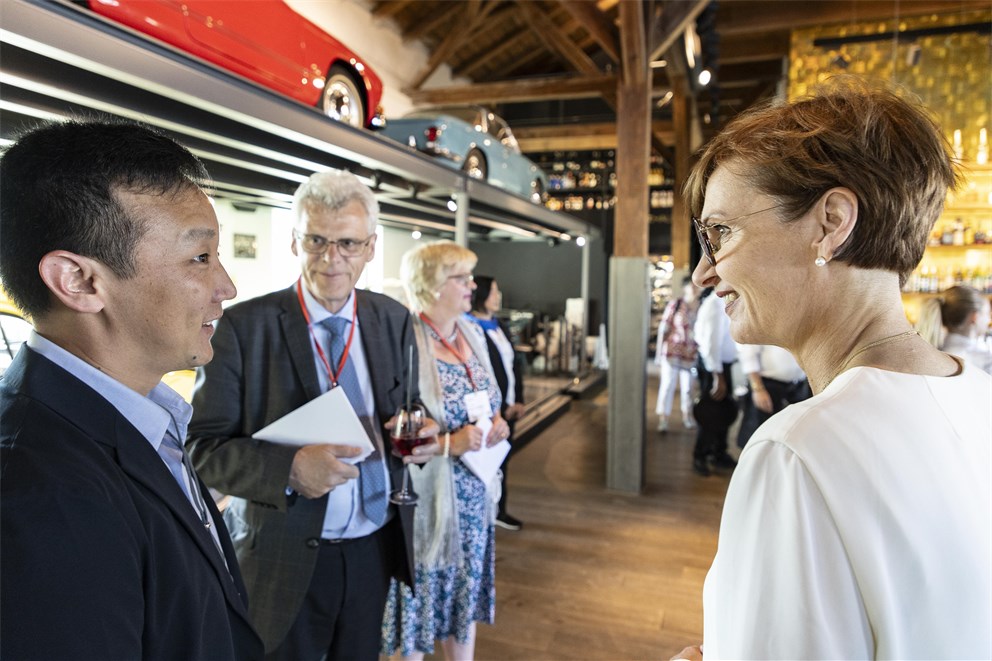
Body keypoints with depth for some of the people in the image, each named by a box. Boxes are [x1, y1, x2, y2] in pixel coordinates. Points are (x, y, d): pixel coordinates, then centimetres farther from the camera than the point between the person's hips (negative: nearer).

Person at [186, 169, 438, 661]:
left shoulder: (394, 320, 0)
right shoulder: (243, 325, -13)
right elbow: (203, 446, -13)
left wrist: (420, 432, -14)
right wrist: (290, 468, -29)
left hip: (377, 546, 4)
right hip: (285, 556, -4)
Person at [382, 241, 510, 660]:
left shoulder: (472, 334, 5)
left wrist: (497, 425, -3)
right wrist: (449, 443, -23)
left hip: (472, 495, 7)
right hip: (424, 498, -7)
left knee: (466, 591, 20)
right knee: (420, 597, 11)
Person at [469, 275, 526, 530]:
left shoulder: (499, 326, 11)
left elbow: (515, 365, 13)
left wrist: (518, 401, 4)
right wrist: (501, 409, -13)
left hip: (508, 408, 8)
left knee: (502, 460, 16)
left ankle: (500, 510, 30)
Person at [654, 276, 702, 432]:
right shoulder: (675, 304, -5)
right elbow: (663, 328, -3)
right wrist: (659, 352, -5)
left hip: (691, 354, 3)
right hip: (672, 351, -3)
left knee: (688, 387, 13)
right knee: (667, 385, -1)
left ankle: (687, 417, 29)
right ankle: (663, 419, 7)